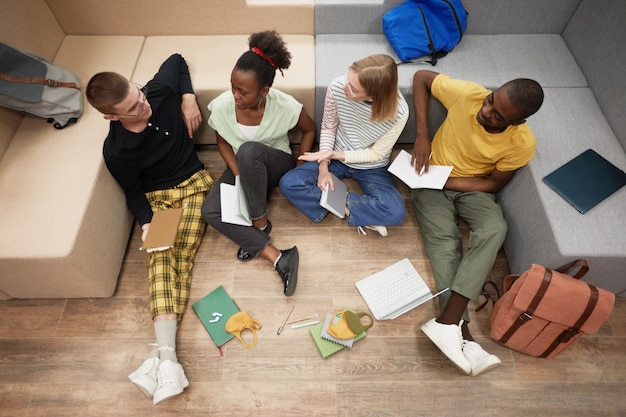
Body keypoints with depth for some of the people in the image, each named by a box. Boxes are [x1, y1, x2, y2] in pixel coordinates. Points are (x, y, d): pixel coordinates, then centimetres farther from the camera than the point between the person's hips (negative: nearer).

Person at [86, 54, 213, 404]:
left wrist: (189, 98, -5)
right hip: (157, 197, -1)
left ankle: (164, 355, -25)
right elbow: (133, 191, -3)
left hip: (194, 183, 1)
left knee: (181, 253, -19)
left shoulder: (161, 91, -14)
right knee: (161, 256, -24)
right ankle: (168, 355, -34)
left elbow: (177, 60, 7)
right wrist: (146, 222, -19)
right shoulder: (117, 151, -18)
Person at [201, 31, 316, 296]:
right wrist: (239, 176, -15)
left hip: (276, 165, -3)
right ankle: (277, 258, -28)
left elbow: (310, 130, -5)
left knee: (248, 150, -39)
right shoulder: (222, 106, -20)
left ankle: (259, 223, -21)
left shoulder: (285, 106, -25)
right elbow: (222, 142, -2)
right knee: (210, 211, -24)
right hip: (242, 167, 3)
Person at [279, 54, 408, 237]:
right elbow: (328, 128, -7)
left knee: (396, 212, -26)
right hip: (335, 157, 2)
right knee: (288, 184, -18)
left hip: (372, 168, -2)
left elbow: (376, 153, -15)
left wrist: (334, 154, -21)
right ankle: (350, 208, -12)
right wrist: (323, 167, -15)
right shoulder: (337, 87, -24)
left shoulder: (399, 112, -28)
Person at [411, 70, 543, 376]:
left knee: (494, 229, -29)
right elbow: (421, 78, -9)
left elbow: (494, 183, -8)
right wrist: (422, 135, -17)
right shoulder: (466, 93, -22)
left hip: (474, 188, 1)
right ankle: (461, 331, -26)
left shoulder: (522, 144, -20)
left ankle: (447, 320, -34)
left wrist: (447, 181, -20)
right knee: (444, 242, -23)